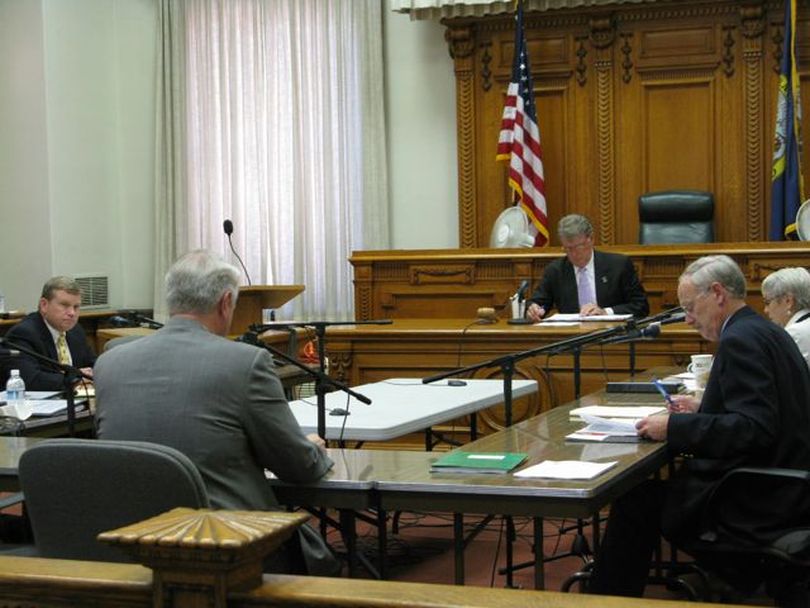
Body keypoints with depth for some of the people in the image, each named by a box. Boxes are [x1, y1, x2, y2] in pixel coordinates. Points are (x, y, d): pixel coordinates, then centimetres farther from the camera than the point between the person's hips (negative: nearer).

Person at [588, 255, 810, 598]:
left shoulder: (742, 339, -17)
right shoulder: (765, 332, 12)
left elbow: (754, 428, -26)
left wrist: (675, 428, -20)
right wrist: (702, 409, 13)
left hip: (753, 499, -10)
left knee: (634, 500, -3)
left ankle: (607, 597, 11)